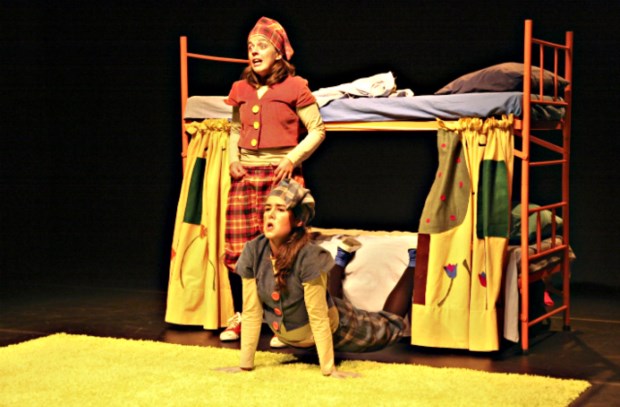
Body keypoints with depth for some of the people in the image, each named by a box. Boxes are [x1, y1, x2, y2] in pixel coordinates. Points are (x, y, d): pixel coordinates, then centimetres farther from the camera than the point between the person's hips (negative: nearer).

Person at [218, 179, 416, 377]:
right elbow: (251, 311, -20)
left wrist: (329, 369, -31)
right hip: (292, 337, 5)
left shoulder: (309, 256, -36)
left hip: (331, 329, -5)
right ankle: (341, 258, 53)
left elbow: (318, 317, -33)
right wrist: (245, 365, -20)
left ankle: (413, 263, 38)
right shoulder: (253, 251, -24)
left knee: (391, 325, 20)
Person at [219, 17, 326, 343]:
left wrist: (292, 158, -12)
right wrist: (233, 159, 8)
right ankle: (240, 317, 18)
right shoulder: (241, 89, 14)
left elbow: (317, 130, 0)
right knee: (236, 250, 2)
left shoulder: (294, 87, 0)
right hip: (246, 176, 5)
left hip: (280, 175, -4)